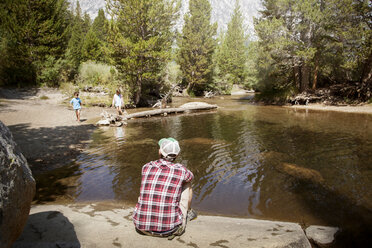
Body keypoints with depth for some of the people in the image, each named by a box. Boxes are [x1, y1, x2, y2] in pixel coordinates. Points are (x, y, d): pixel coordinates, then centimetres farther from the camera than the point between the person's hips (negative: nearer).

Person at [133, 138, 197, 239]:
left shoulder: (146, 167, 0)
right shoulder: (181, 170, -7)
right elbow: (191, 177, 20)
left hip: (142, 227, 2)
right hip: (169, 228, -2)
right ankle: (187, 214, 41)